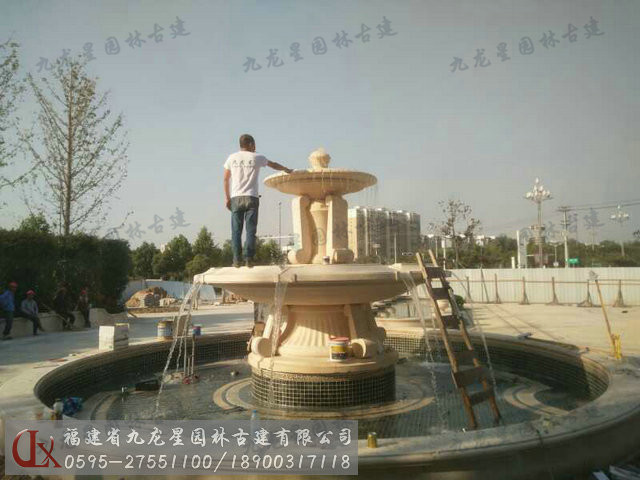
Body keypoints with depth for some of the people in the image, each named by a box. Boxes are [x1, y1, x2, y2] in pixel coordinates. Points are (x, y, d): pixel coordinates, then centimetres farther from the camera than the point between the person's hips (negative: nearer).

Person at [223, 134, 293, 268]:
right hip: (251, 198, -1)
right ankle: (249, 259, -6)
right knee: (250, 230, -1)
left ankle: (237, 260, -1)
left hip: (236, 198, 2)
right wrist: (287, 170, 38)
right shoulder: (256, 157, 6)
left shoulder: (232, 158, 10)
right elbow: (274, 165, 22)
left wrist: (227, 197, 13)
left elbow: (226, 179, 9)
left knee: (236, 230, 2)